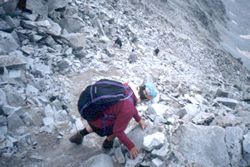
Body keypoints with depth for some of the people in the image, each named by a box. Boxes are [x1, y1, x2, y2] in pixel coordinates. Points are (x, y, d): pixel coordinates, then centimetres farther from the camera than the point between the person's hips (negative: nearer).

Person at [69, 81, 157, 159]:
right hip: (98, 122, -6)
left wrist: (139, 119, 16)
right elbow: (118, 130, -19)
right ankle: (108, 142, 44)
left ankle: (80, 134, 47)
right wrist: (131, 147, -7)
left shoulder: (129, 86, -12)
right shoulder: (128, 110, -33)